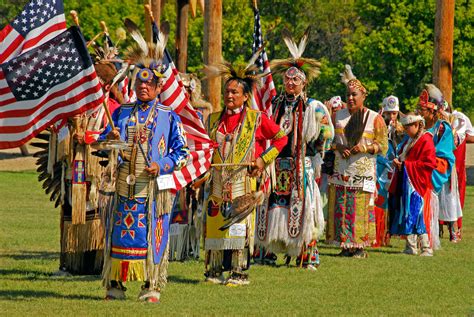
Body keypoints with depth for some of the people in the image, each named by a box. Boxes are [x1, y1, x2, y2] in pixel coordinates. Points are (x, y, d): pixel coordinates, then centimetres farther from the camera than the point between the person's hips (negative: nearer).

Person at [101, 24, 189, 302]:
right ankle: (115, 285, 6)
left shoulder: (169, 117, 5)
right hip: (125, 185, 2)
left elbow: (182, 151, 4)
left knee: (153, 236, -3)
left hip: (155, 188, -2)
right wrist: (110, 139, -11)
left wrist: (162, 166, -12)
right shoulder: (122, 113, 13)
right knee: (119, 235, 1)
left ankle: (151, 288, 2)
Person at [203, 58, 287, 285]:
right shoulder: (214, 120, 12)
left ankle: (239, 272, -4)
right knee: (214, 225, 2)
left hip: (242, 181, -4)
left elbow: (281, 138, 7)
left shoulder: (256, 119, 1)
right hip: (217, 181, 4)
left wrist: (263, 158, -1)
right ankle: (214, 270, 8)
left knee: (240, 224, -6)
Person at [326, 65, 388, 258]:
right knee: (341, 207, -2)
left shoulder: (374, 118, 3)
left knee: (361, 208, -7)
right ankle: (345, 244, 4)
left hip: (363, 171, -3)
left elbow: (383, 145, 1)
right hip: (342, 169, 3)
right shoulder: (339, 116, 13)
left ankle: (360, 246, -3)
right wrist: (339, 148, -6)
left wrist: (366, 148, -16)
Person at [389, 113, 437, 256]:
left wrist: (405, 165, -17)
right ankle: (411, 247, 12)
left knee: (418, 216, -11)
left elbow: (429, 163, -17)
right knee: (407, 216, 8)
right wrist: (398, 162, 2)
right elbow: (402, 157, 27)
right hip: (404, 183, 9)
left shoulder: (425, 141, -11)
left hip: (418, 184, -9)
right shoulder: (408, 140, 17)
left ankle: (427, 248, -9)